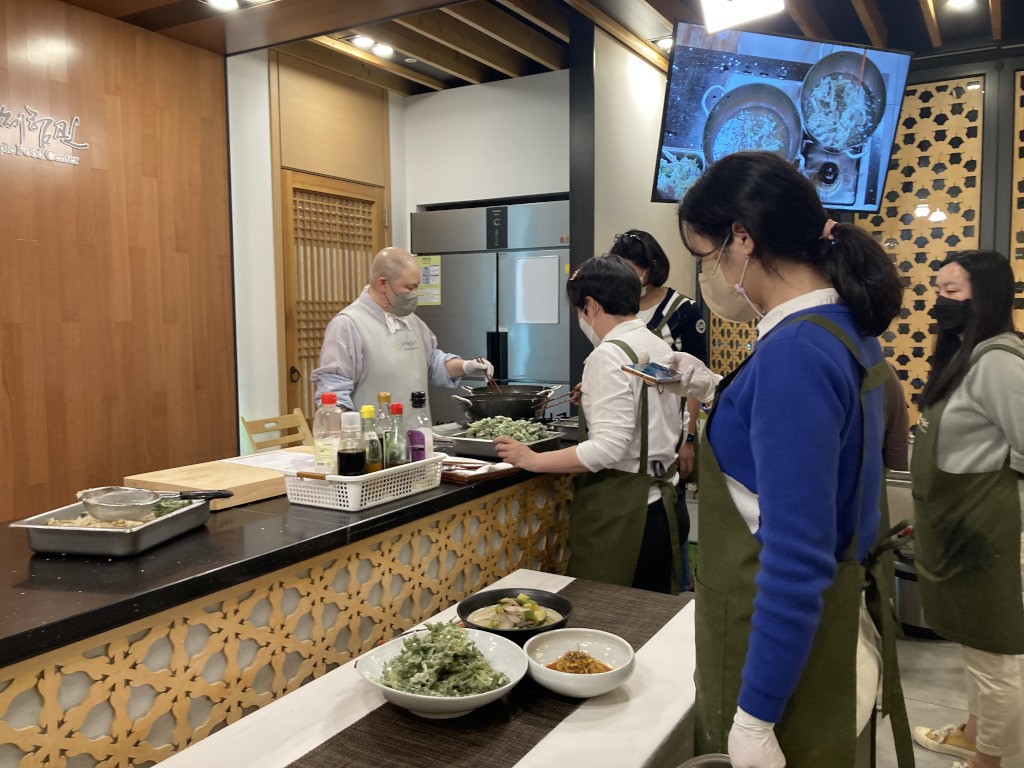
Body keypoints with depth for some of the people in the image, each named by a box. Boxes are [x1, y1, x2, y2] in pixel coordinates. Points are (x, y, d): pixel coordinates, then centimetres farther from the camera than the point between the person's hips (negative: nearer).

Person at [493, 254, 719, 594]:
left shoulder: (609, 356, -16)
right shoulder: (661, 348, 10)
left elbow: (607, 448, -22)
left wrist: (533, 460, -17)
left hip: (617, 511, -9)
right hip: (660, 501, 9)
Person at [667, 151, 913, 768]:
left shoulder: (794, 353, -26)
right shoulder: (848, 327, 4)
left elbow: (796, 560, -27)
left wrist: (754, 718, -20)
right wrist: (713, 391, 12)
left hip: (785, 642, -9)